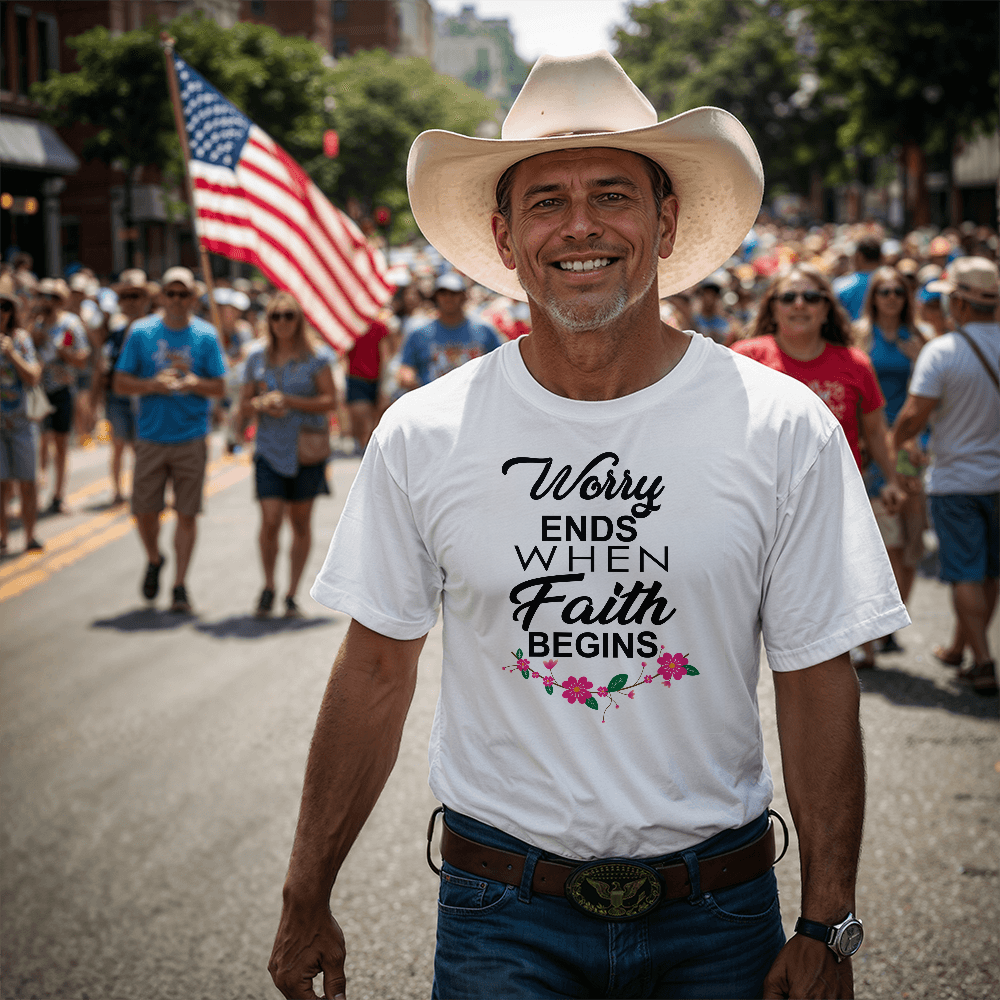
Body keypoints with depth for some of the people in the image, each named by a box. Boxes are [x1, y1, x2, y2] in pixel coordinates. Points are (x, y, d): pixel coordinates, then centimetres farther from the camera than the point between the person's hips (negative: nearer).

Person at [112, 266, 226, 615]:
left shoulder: (205, 335, 2)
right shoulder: (141, 332, 2)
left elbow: (218, 387, 3)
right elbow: (120, 384, 2)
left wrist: (193, 382, -17)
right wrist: (153, 384, -15)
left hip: (191, 439, -1)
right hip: (151, 438, 1)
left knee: (187, 514, -1)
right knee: (144, 511, 1)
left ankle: (180, 586, 8)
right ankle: (154, 560, 31)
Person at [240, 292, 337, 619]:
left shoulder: (315, 358, -1)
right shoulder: (257, 357, 7)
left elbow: (330, 401, -8)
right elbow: (244, 407, 12)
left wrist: (289, 401, -17)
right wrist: (262, 405, -11)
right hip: (269, 449, 1)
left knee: (301, 522, 5)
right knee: (270, 521, -11)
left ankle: (291, 594, 16)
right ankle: (269, 586, 11)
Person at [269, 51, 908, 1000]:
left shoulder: (784, 431, -7)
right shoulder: (422, 435, -5)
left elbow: (818, 688, -4)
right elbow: (375, 675, 2)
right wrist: (306, 902, 4)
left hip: (717, 918, 1)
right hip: (501, 915, 0)